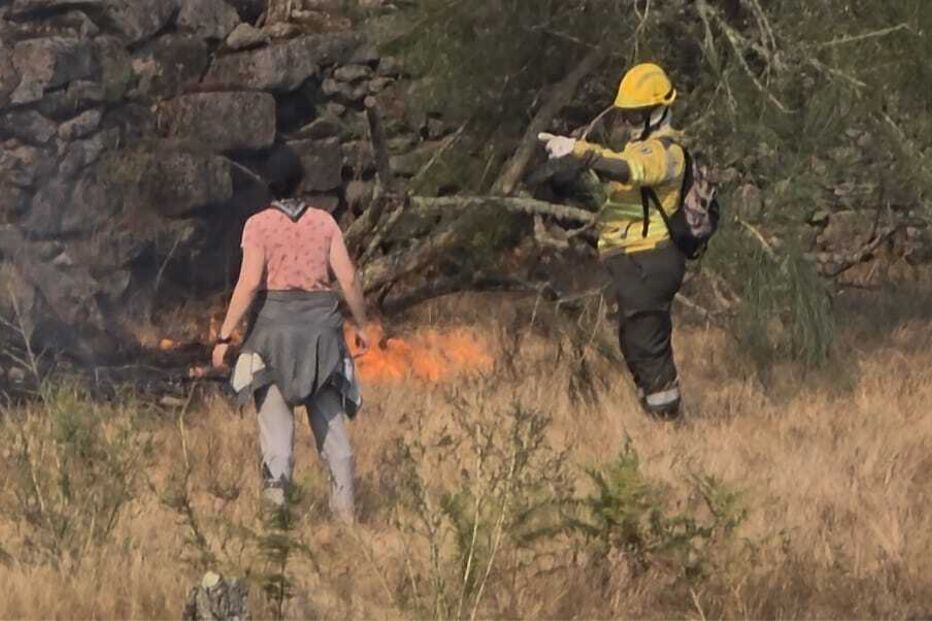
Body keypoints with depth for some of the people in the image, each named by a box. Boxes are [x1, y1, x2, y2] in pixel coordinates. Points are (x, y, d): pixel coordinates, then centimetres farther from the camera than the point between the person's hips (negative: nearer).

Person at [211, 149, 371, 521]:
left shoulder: (259, 225, -4)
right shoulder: (324, 222, 5)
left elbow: (250, 283, -12)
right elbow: (348, 278, 2)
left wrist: (224, 336, -10)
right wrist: (360, 324, 15)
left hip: (274, 321, -3)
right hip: (321, 323, 3)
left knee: (275, 412, -2)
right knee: (330, 417, 7)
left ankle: (276, 481, -18)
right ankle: (344, 503, 5)